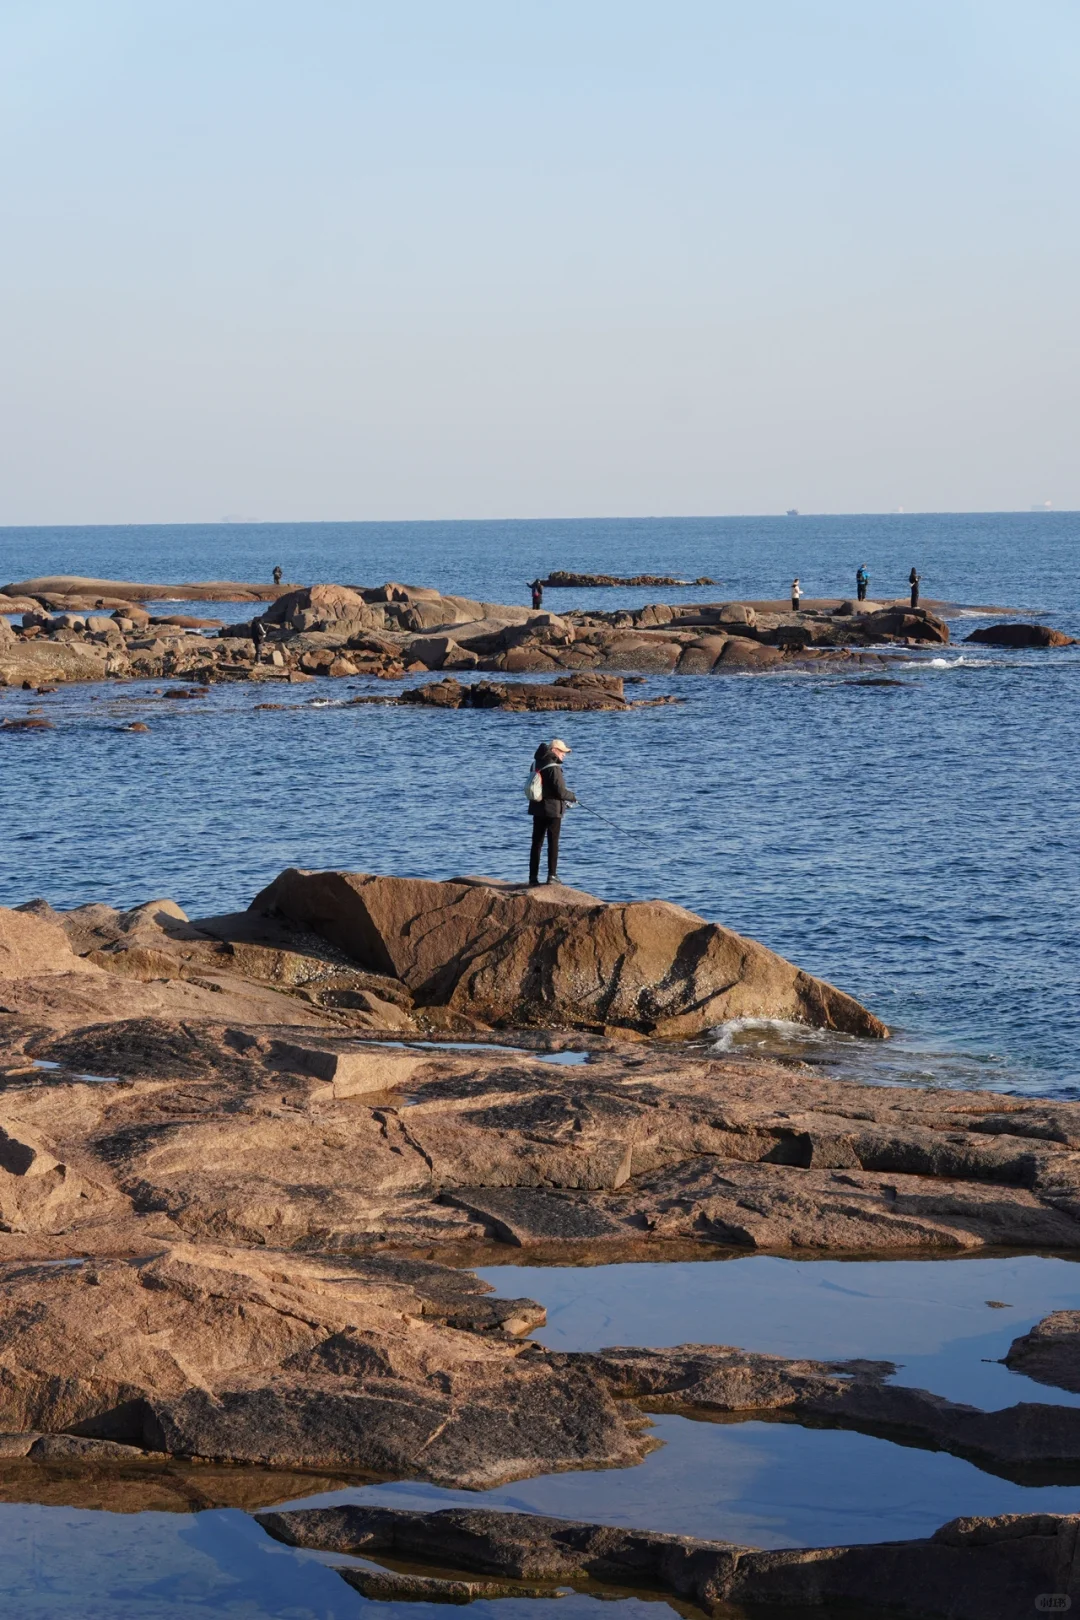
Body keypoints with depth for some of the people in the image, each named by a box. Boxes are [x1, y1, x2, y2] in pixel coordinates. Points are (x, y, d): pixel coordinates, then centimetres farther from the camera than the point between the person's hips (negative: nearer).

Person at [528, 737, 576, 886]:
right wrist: (573, 797, 1)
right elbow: (560, 792, -20)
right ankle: (552, 875, 5)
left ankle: (533, 877, 7)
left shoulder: (536, 765, 7)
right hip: (553, 810, -7)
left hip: (537, 809, 7)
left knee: (536, 843, 8)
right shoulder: (554, 768, -18)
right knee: (553, 843, 4)